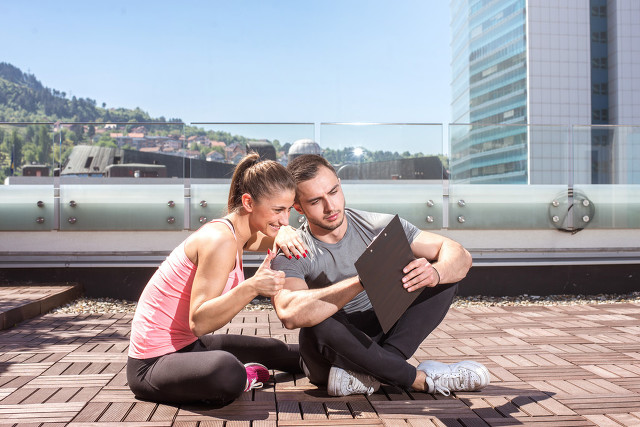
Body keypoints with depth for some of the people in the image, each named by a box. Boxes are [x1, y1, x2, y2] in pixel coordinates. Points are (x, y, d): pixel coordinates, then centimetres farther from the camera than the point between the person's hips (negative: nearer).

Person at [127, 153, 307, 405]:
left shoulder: (239, 233, 2)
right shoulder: (221, 240, -26)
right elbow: (199, 322, -30)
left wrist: (285, 232, -6)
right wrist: (252, 287, -42)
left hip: (187, 345, 10)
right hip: (153, 364, -10)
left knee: (275, 351, 19)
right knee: (227, 371, -39)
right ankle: (239, 378, -6)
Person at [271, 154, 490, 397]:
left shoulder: (380, 226, -8)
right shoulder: (290, 254, -17)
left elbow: (460, 255, -10)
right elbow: (290, 314, -39)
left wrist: (434, 273, -34)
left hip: (379, 338, 4)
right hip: (331, 353, -3)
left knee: (446, 277, -12)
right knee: (319, 322, -38)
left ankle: (368, 374, -24)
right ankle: (422, 378, -19)